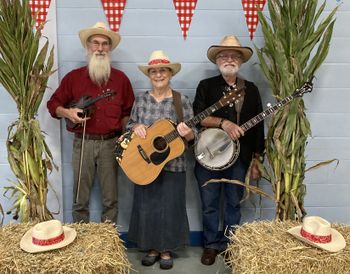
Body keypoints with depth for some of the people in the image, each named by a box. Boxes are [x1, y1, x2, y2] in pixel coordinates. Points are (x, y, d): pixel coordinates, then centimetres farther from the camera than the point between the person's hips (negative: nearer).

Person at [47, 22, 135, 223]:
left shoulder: (121, 78, 6)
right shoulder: (73, 77, 4)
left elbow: (129, 112, 11)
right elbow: (53, 104, 10)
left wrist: (123, 135, 0)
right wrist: (67, 112, -10)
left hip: (111, 143, 0)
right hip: (83, 143, 0)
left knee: (111, 199, 6)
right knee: (80, 199, 6)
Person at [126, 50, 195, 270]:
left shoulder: (181, 100, -5)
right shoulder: (141, 100, 3)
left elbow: (192, 136, -4)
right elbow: (130, 126, 10)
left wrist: (186, 132, -27)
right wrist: (135, 127, -12)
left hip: (173, 165, -2)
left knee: (170, 207, 5)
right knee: (147, 207, 9)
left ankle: (166, 250, 25)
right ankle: (151, 248, 28)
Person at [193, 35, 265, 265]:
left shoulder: (251, 89, 7)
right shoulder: (206, 86, 3)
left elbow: (258, 126, 5)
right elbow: (197, 117, -10)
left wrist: (257, 159, 2)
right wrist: (223, 122, -23)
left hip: (240, 158, 1)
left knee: (234, 204, 11)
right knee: (209, 205, 8)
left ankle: (230, 244, 28)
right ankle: (211, 245, 24)